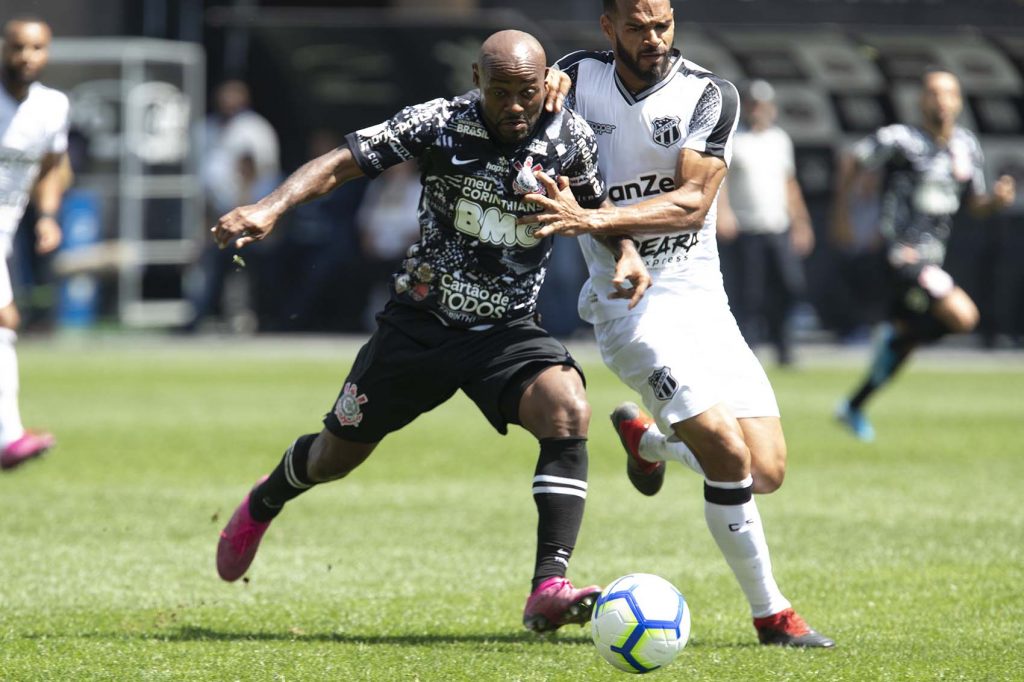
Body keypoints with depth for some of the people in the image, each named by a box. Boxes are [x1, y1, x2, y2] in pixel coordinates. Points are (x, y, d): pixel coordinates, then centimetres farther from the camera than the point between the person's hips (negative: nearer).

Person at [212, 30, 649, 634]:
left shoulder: (570, 139, -8)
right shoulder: (439, 125, -16)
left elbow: (597, 209, 11)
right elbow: (343, 163, -15)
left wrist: (628, 255, -8)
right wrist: (271, 208, -30)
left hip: (507, 332, 0)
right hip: (421, 321, 0)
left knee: (568, 409, -30)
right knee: (337, 455, 14)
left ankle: (549, 590, -33)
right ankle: (263, 505, 52)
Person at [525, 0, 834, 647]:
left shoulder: (710, 95, -6)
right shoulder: (578, 78, -1)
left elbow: (694, 202, -17)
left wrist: (593, 219, -27)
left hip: (701, 297, 3)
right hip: (628, 300, -3)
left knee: (767, 471, -2)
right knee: (727, 451, -21)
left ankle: (647, 439, 29)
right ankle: (771, 614, -7)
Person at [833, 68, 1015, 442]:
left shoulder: (967, 146, 8)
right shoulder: (901, 140, -13)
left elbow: (976, 203, 16)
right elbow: (852, 161, -3)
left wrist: (998, 199, -6)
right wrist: (842, 212, -3)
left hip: (932, 256, 8)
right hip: (901, 254, -8)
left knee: (906, 343, 15)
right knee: (963, 316, -22)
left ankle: (853, 408, 32)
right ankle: (893, 336, 2)